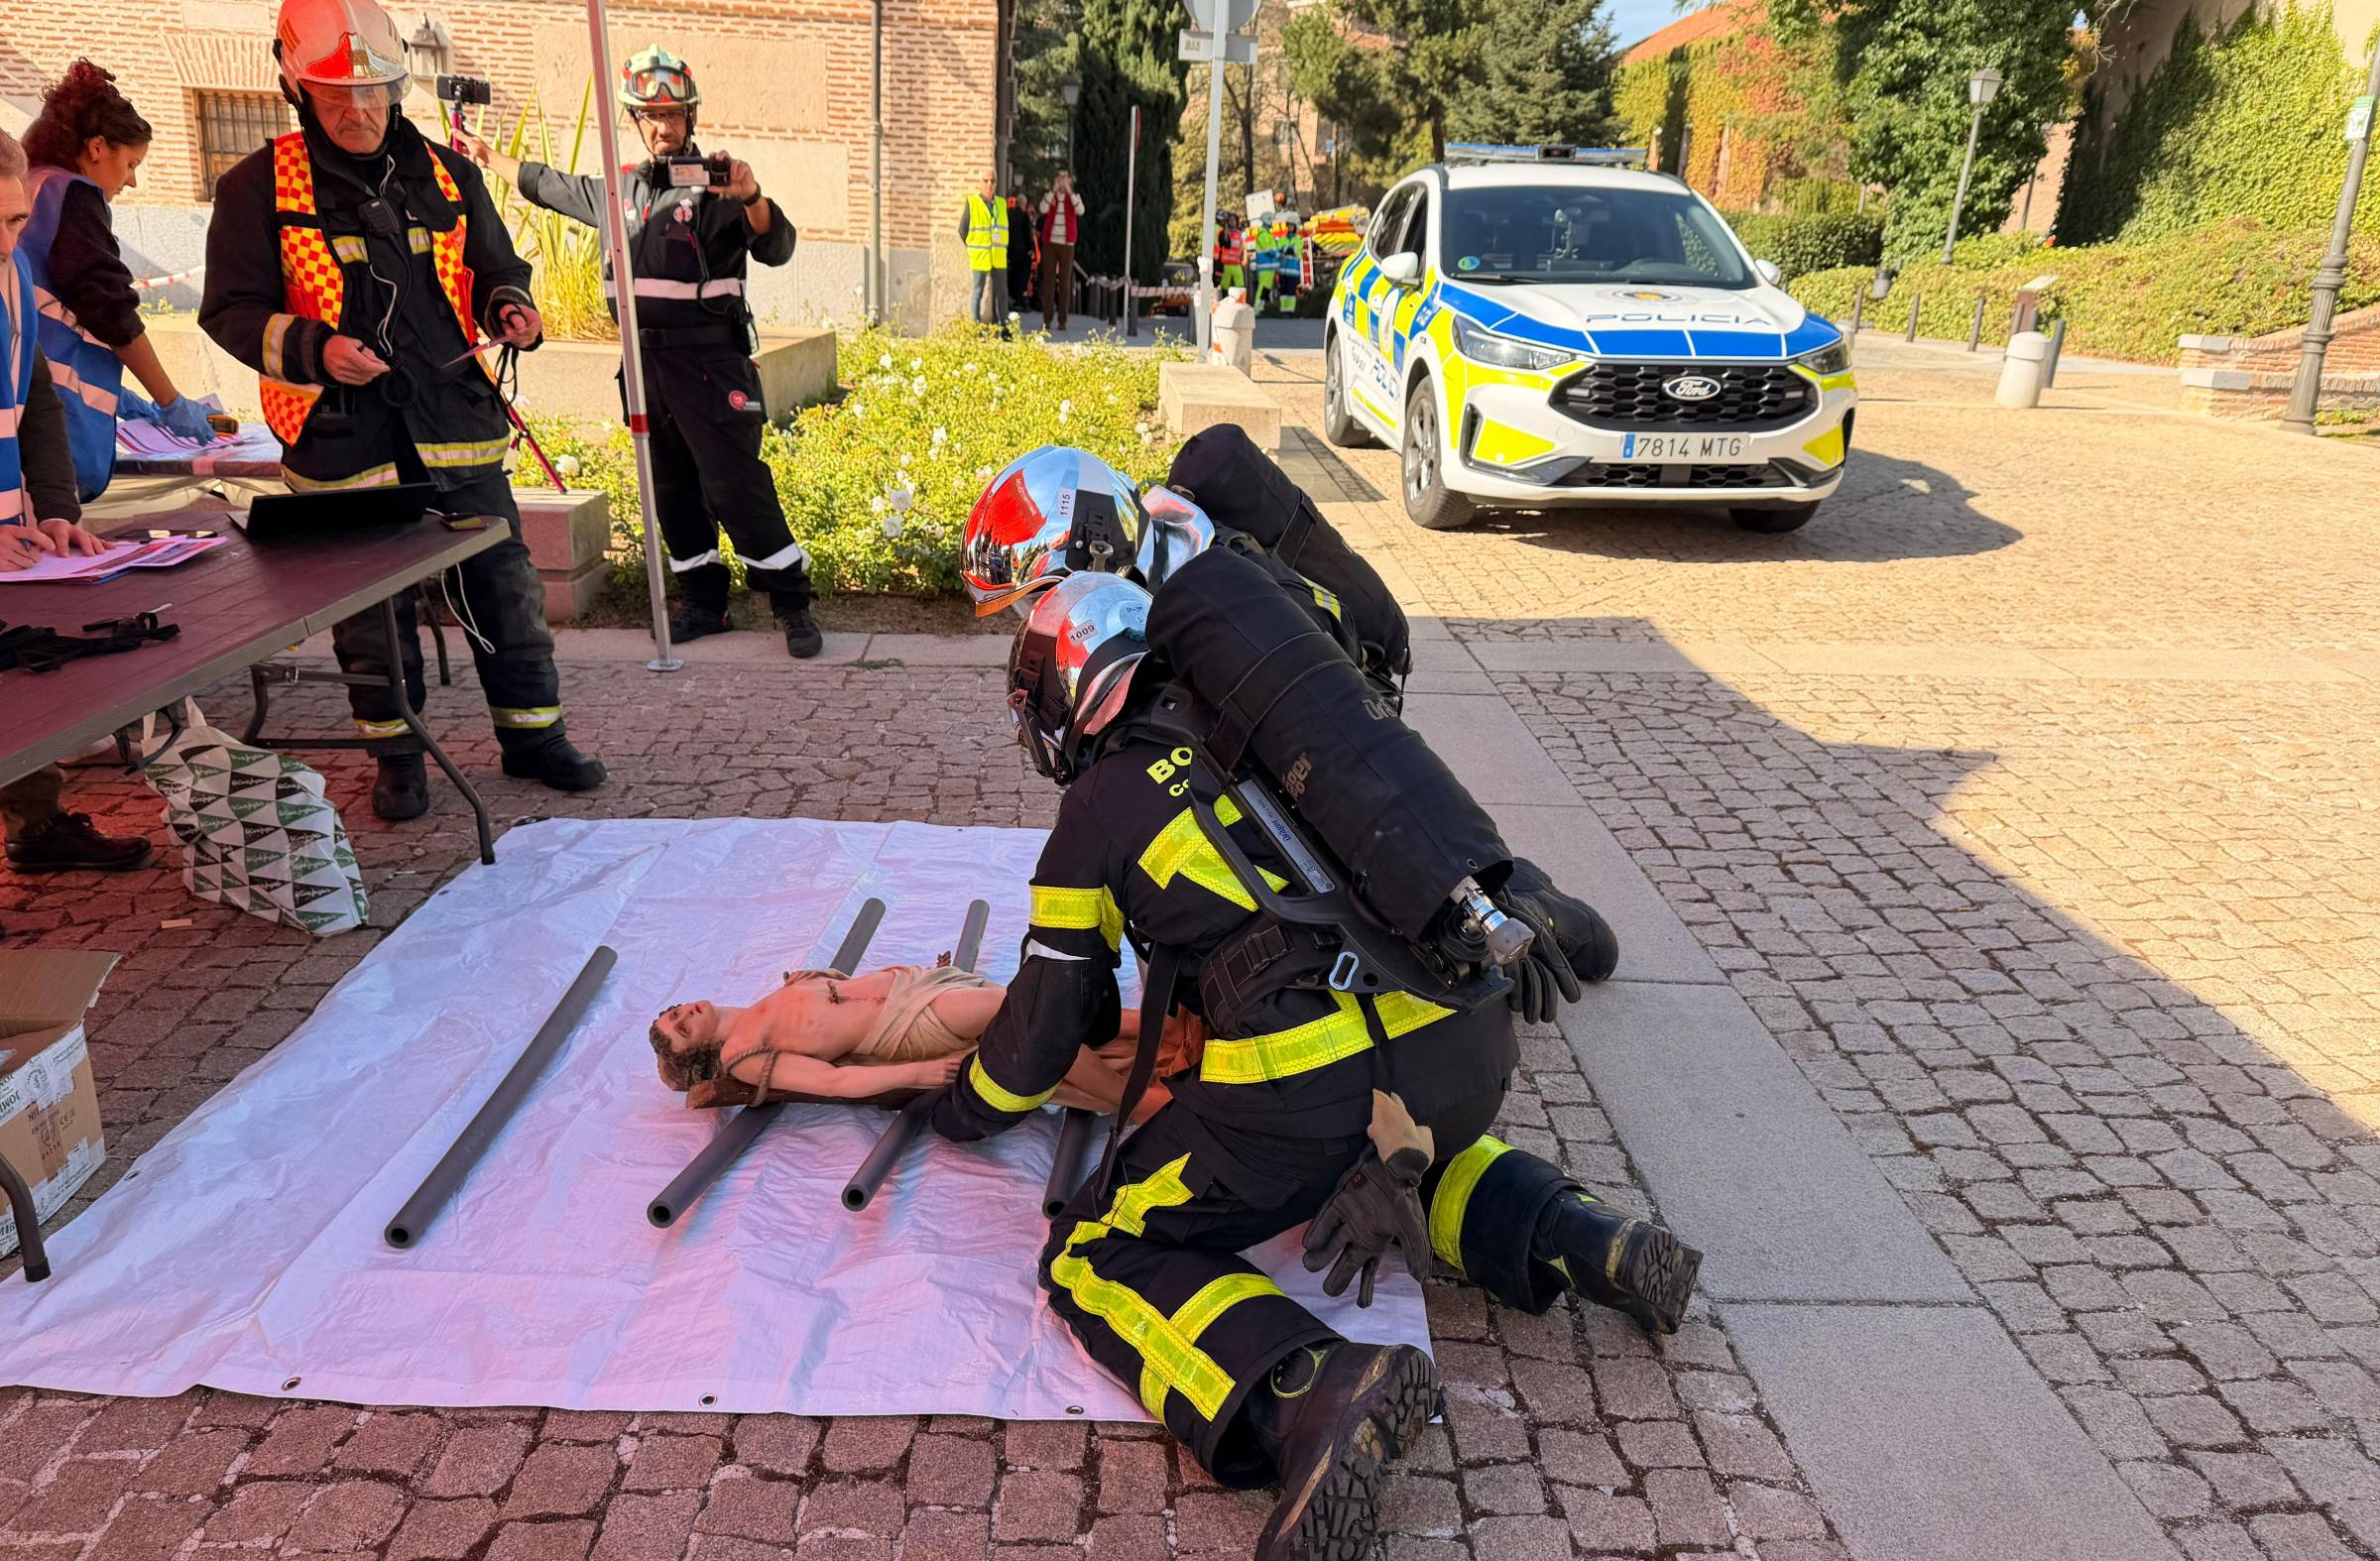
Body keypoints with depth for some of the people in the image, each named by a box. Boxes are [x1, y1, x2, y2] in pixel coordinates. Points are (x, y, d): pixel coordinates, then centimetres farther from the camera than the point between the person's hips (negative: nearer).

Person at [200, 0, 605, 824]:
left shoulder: (445, 173, 9)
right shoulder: (259, 187, 0)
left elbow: (494, 270, 20)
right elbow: (231, 312, 0)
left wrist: (509, 307, -3)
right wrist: (315, 350, -18)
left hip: (456, 425, 3)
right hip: (343, 439, -2)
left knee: (504, 588, 6)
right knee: (372, 610, 6)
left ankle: (532, 735, 20)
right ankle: (397, 753, 23)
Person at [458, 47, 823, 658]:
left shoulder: (714, 184, -3)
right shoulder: (619, 188, 16)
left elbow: (777, 249, -15)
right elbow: (549, 185, 33)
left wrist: (752, 199, -32)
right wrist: (487, 156, 41)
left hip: (709, 361, -7)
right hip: (645, 361, 7)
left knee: (735, 483, -14)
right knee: (673, 490, 9)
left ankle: (793, 607, -9)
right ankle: (702, 603, 18)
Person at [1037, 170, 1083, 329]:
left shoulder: (1075, 197, 8)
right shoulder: (1049, 195, 8)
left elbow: (1080, 211, -13)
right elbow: (1043, 209, -13)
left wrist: (1069, 191, -18)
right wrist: (1054, 190, -17)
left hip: (1067, 244, 0)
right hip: (1050, 243, 0)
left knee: (1065, 282, 0)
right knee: (1048, 281, -1)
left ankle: (1062, 320, 3)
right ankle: (1046, 319, 1)